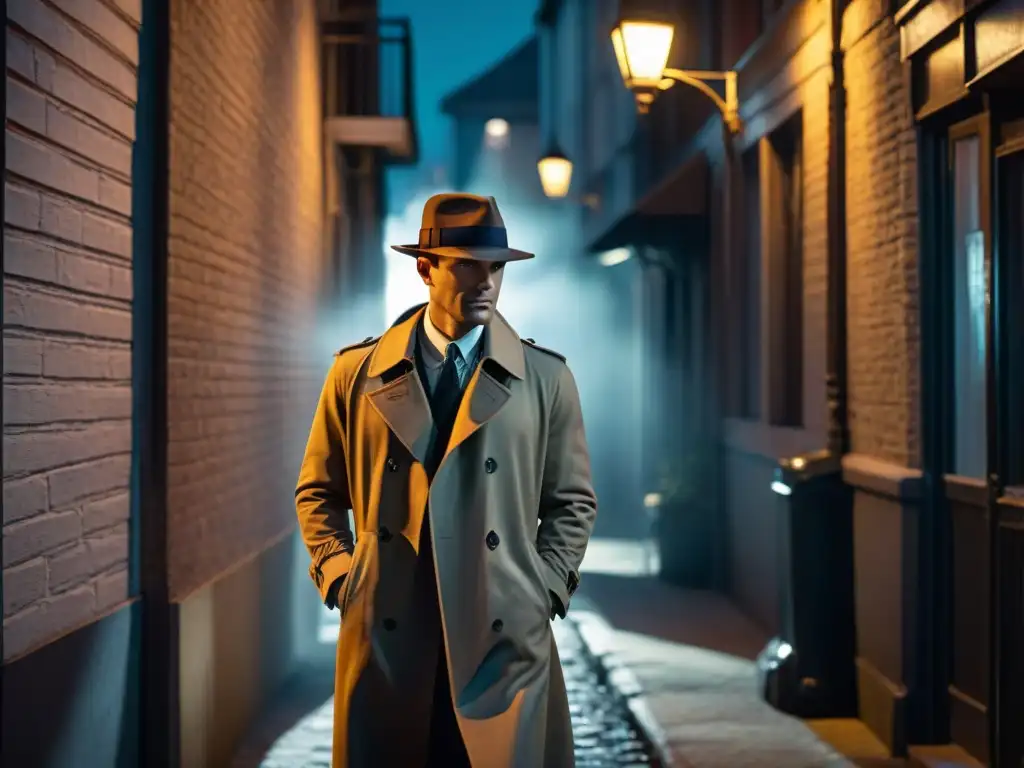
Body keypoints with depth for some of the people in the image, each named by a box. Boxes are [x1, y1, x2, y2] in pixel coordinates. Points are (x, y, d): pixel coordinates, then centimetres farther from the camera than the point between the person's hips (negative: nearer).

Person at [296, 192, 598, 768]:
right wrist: (337, 576, 3)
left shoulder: (546, 377, 4)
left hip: (505, 636, 0)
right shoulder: (358, 373, 5)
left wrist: (545, 592, 0)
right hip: (385, 634, 1)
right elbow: (319, 491, 14)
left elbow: (572, 502, 9)